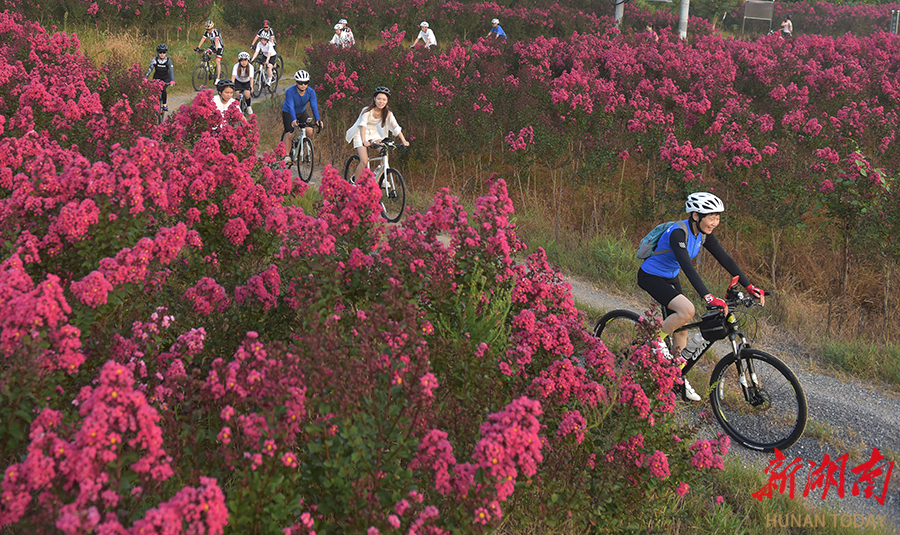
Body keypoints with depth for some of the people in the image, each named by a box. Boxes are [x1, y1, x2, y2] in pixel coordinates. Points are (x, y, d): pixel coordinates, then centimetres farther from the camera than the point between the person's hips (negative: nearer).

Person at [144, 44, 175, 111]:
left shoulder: (168, 60, -19)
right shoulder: (154, 60, -18)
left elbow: (171, 71, -29)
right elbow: (150, 69, -27)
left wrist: (172, 80, -46)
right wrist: (145, 78, -41)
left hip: (165, 78, -1)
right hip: (157, 78, 1)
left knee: (163, 90, -24)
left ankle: (165, 105, -7)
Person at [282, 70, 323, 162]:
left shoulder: (311, 92, -23)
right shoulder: (290, 92, -32)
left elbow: (314, 106, -31)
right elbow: (291, 107, -41)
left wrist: (317, 119, -47)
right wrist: (294, 120, -57)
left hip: (302, 112, 3)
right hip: (288, 113, -3)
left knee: (309, 131, -15)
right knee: (290, 133, -19)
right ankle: (286, 155, -7)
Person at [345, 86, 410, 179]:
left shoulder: (387, 112, -13)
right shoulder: (367, 111, -27)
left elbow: (395, 127, -16)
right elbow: (362, 126, -39)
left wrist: (404, 141, -28)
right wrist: (364, 141, -54)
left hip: (373, 133, 5)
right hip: (360, 134, -5)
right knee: (364, 162, -17)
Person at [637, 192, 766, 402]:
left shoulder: (703, 234, -7)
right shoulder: (678, 233, -32)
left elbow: (725, 259, -5)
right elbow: (687, 266, -43)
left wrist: (750, 287, -12)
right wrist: (708, 297, -53)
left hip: (670, 278, 8)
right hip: (651, 276, -8)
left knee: (681, 326, 6)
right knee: (686, 310, -29)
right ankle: (655, 341, -5)